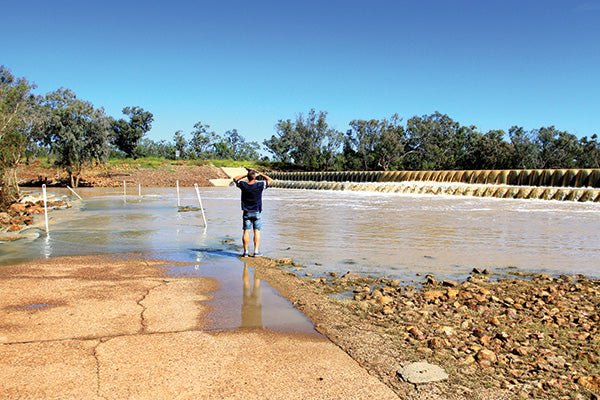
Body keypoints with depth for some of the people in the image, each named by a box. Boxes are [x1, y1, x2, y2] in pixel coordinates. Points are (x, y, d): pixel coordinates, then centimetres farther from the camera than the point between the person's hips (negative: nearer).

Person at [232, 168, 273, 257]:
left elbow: (235, 179, 10)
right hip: (256, 212, -1)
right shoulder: (259, 185, -13)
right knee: (257, 231, 4)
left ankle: (245, 251, 5)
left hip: (246, 212, 1)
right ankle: (256, 251, 2)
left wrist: (245, 175, 9)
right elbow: (270, 180, 2)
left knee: (246, 231, 4)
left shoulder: (243, 185, -9)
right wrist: (260, 174, 8)